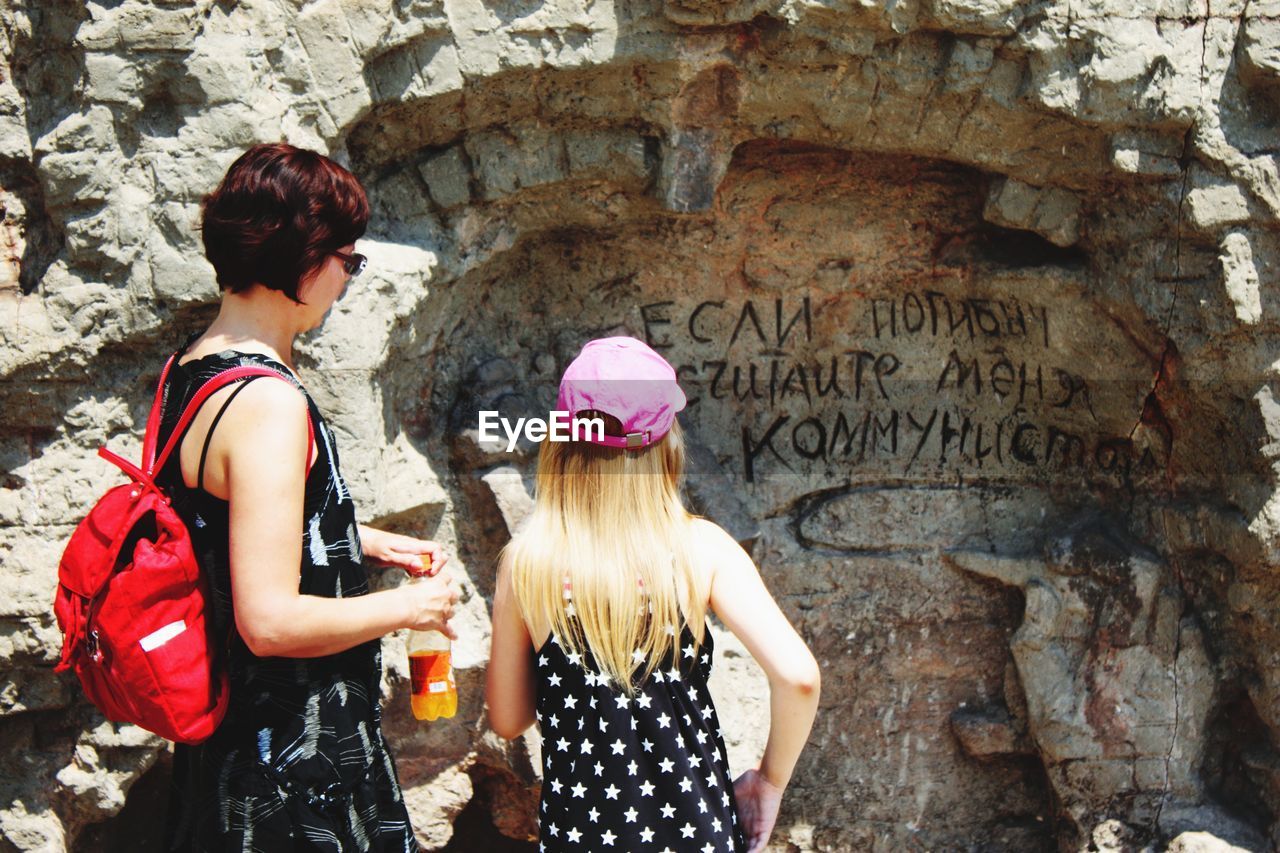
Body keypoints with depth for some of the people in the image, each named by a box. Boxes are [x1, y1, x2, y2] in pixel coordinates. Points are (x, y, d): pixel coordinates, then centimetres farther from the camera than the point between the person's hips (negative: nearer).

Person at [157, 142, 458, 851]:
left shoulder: (190, 369, 6)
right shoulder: (268, 402, -24)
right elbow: (270, 620, -28)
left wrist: (364, 541, 16)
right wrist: (409, 606, -14)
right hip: (293, 754, -10)